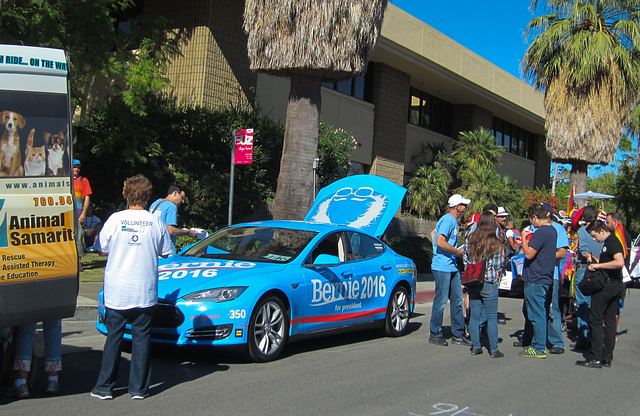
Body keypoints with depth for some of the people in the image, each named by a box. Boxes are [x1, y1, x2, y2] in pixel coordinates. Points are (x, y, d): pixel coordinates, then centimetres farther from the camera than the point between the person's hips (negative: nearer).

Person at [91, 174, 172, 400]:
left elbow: (102, 250, 3)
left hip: (117, 291, 0)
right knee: (141, 337, 8)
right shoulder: (155, 222, -3)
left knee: (113, 337, 10)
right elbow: (165, 252, 6)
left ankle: (105, 387, 16)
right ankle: (138, 388, 12)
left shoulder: (115, 219, -6)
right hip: (145, 292, 0)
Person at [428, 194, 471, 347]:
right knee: (441, 301, -3)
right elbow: (440, 242, -24)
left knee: (457, 300, 11)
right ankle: (435, 334, 7)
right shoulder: (447, 220, -13)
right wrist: (458, 252, -15)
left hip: (452, 267, 10)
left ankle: (458, 334, 18)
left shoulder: (453, 221, 18)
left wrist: (458, 252, 15)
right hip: (442, 267, -10)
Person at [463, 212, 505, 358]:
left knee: (474, 316, 9)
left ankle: (475, 347, 14)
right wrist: (502, 256, 14)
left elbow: (465, 260, 7)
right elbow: (498, 265, -4)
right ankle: (494, 349, 7)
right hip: (489, 284, -4)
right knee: (492, 317, 4)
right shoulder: (495, 243, -9)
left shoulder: (470, 240, 2)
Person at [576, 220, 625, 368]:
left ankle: (596, 358, -4)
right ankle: (607, 358, 15)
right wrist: (597, 263, 12)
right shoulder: (612, 241, 15)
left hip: (605, 286, -10)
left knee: (595, 319, -4)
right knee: (610, 321, 10)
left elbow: (620, 262, -28)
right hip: (616, 286, 10)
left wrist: (598, 265, -21)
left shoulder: (611, 242, -15)